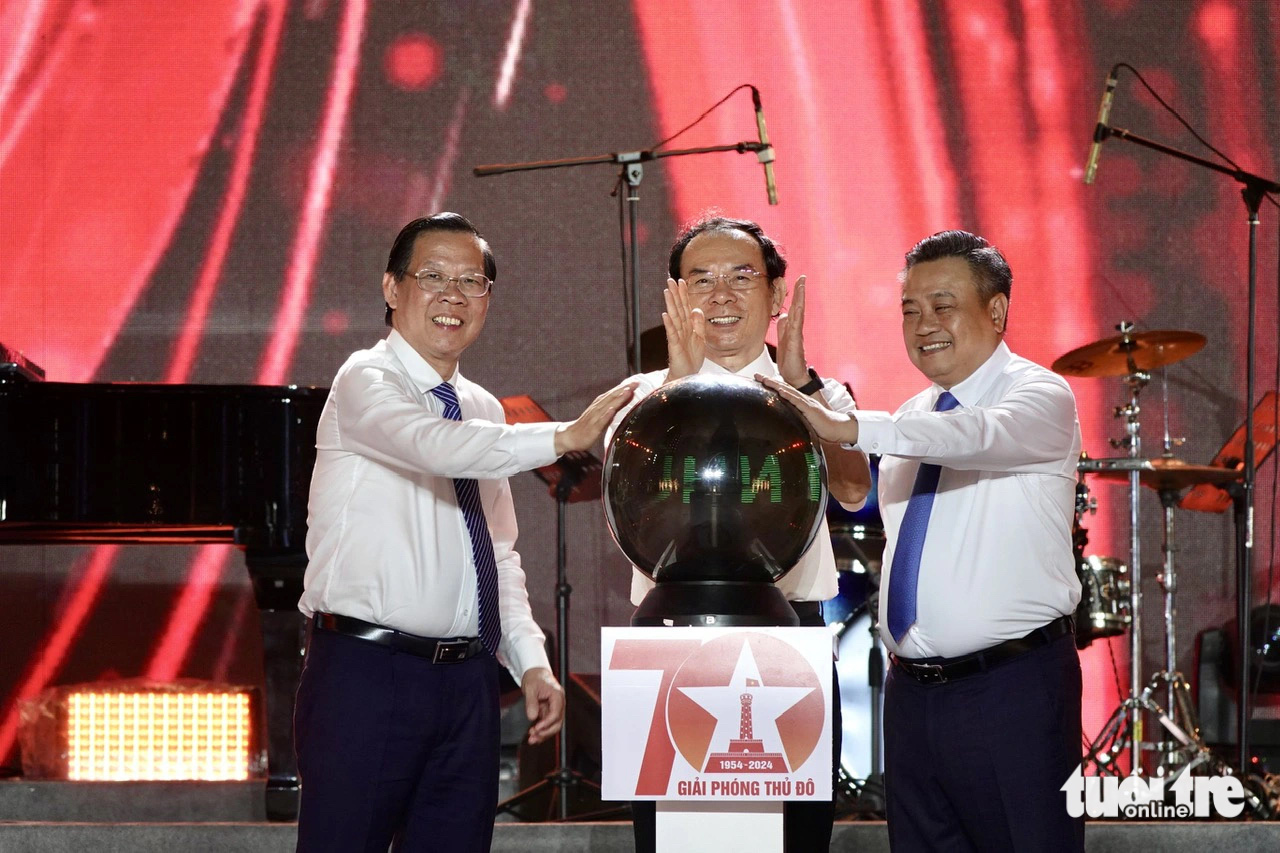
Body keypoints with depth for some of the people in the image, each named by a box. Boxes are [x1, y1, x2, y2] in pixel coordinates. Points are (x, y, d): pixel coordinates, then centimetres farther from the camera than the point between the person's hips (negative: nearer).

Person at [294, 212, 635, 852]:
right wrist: (565, 438, -35)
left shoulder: (482, 409, 18)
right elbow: (436, 445, -27)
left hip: (467, 679, 7)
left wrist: (530, 661, 9)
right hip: (366, 672, -7)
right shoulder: (366, 382, -5)